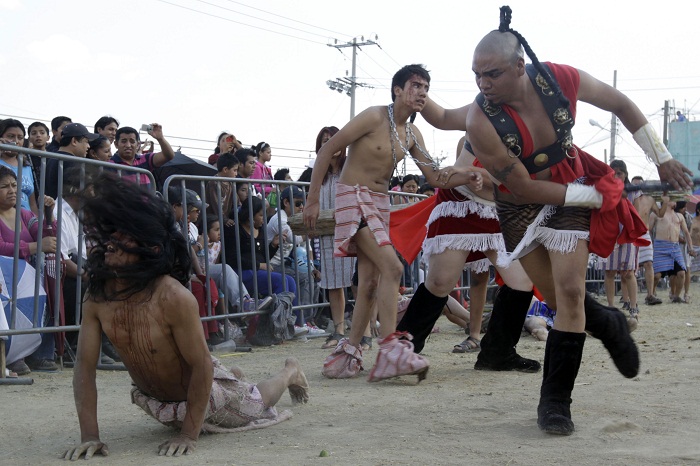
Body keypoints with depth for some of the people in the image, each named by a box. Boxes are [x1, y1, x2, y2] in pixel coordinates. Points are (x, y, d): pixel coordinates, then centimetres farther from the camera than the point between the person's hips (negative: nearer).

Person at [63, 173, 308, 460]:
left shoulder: (174, 297, -39)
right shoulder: (97, 297, -23)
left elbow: (201, 365, -32)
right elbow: (84, 367, -20)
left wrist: (189, 436, -30)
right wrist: (90, 436, -28)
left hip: (204, 391, -5)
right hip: (154, 400, 5)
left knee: (257, 403, 24)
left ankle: (290, 372, 54)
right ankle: (234, 378, 60)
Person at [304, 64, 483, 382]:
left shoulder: (412, 135, 9)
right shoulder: (375, 117, -13)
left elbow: (434, 176, 12)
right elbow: (327, 150, -11)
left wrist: (466, 178, -8)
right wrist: (312, 200, -14)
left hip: (380, 202, 8)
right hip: (353, 197, -8)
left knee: (370, 281, 5)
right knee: (392, 267, -20)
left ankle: (348, 355, 12)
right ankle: (390, 350, -21)